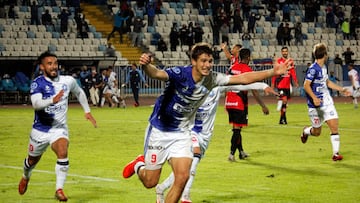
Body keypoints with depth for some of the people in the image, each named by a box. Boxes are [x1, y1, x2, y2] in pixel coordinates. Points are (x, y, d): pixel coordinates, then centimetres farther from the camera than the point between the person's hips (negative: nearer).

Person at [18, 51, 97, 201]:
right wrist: (52, 100, -51)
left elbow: (79, 93, 19)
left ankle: (59, 189, -20)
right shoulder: (38, 83, -16)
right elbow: (36, 103, -34)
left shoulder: (68, 81, -4)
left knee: (63, 153, -28)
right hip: (40, 129, -1)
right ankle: (26, 177, 54)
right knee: (32, 160, 19)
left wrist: (87, 111, 16)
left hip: (59, 128, 1)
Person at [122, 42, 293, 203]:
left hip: (181, 133, 4)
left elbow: (243, 78, -7)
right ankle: (139, 165, 38)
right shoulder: (180, 73, -26)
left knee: (182, 177, -12)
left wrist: (273, 72, -14)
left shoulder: (212, 79, -10)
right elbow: (156, 73, -45)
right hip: (159, 130, -4)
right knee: (150, 182, 3)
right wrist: (146, 65, -69)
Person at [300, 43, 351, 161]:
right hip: (316, 105, -7)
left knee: (334, 126, -8)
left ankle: (335, 153, -5)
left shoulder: (323, 67, 11)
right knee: (317, 132, 6)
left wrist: (341, 89, 27)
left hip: (327, 102, 7)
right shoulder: (313, 69, -16)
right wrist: (314, 98, -36)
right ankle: (306, 131, 42)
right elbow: (306, 85, -24)